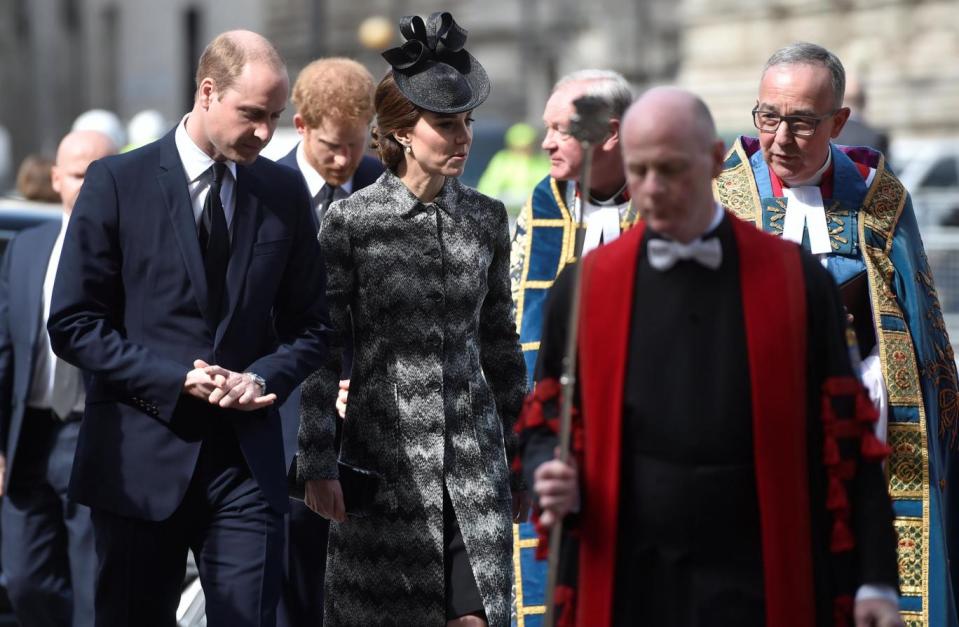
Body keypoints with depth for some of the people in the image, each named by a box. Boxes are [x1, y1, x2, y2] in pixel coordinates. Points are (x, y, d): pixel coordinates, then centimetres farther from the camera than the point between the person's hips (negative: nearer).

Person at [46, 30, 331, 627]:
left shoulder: (284, 192, 8)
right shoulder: (118, 181, -2)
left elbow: (310, 324, 13)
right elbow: (73, 324, -4)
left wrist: (263, 378, -8)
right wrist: (177, 379, -14)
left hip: (247, 461, 2)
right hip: (141, 460, -2)